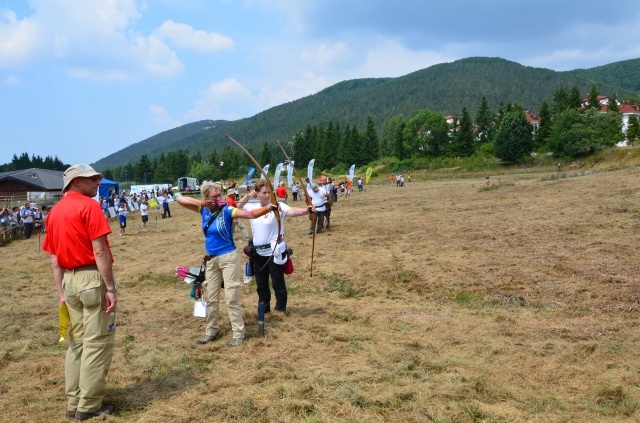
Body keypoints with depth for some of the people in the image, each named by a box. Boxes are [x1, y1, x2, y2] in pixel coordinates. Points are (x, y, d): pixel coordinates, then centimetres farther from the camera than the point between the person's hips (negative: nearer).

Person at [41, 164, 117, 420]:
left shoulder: (54, 212, 13)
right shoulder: (89, 206, -10)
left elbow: (54, 258, 12)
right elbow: (100, 251, -16)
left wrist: (61, 292, 14)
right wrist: (110, 287, -15)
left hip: (70, 281, 8)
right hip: (93, 278, -8)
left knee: (77, 342, 17)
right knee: (97, 342, 1)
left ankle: (73, 403, 24)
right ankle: (89, 406, 8)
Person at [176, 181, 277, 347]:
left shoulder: (227, 210, -15)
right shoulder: (204, 210, 0)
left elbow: (251, 214, -27)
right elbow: (180, 200, 0)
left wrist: (267, 208, -43)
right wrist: (202, 203, -12)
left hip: (228, 258, -6)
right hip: (211, 259, 6)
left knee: (231, 297, -2)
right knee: (211, 297, 15)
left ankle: (238, 334, 9)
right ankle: (210, 331, 30)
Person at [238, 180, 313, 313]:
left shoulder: (277, 205, -14)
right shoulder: (252, 206, 2)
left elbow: (292, 211, -31)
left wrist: (305, 211, -51)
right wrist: (246, 197, -1)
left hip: (275, 251, -5)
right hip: (259, 252, 5)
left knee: (278, 283, 4)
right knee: (261, 283, 16)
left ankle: (280, 309, 20)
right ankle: (264, 309, 32)